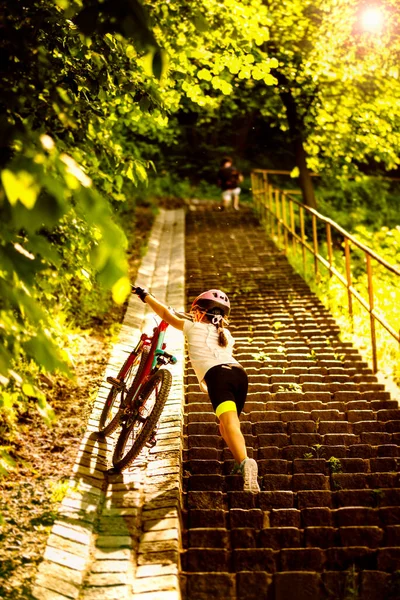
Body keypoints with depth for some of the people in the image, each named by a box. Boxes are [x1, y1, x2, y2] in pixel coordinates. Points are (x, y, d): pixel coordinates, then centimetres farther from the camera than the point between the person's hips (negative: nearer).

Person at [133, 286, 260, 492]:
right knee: (226, 425, 19)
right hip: (239, 372, 6)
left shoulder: (194, 328, 20)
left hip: (217, 374, -5)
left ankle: (245, 461, -43)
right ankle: (241, 464, 3)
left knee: (230, 423, -20)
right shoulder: (226, 335, 32)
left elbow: (167, 315, 28)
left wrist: (145, 295, 42)